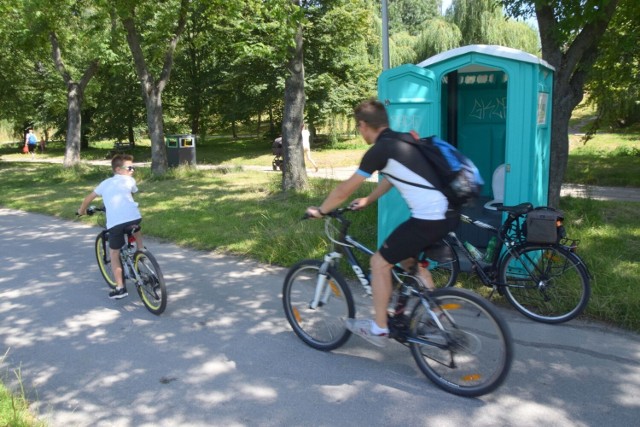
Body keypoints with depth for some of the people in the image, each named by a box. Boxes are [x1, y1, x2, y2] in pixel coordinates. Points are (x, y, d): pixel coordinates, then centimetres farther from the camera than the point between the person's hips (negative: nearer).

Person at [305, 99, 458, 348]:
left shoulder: (379, 150, -9)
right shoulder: (401, 141, 16)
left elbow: (345, 190, -2)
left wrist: (320, 211, 12)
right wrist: (367, 201, 41)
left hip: (428, 218, -9)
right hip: (448, 214, 9)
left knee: (380, 262, 4)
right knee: (409, 259, 28)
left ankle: (378, 330, 14)